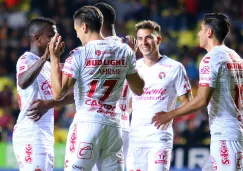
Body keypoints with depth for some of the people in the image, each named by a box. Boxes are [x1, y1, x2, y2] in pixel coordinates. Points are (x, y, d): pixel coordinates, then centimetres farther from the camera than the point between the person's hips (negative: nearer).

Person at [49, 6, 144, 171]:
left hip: (86, 123, -5)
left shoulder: (80, 54, -8)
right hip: (113, 125, 5)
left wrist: (54, 57, -4)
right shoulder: (125, 51, 6)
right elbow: (139, 89, 16)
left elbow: (59, 93, -11)